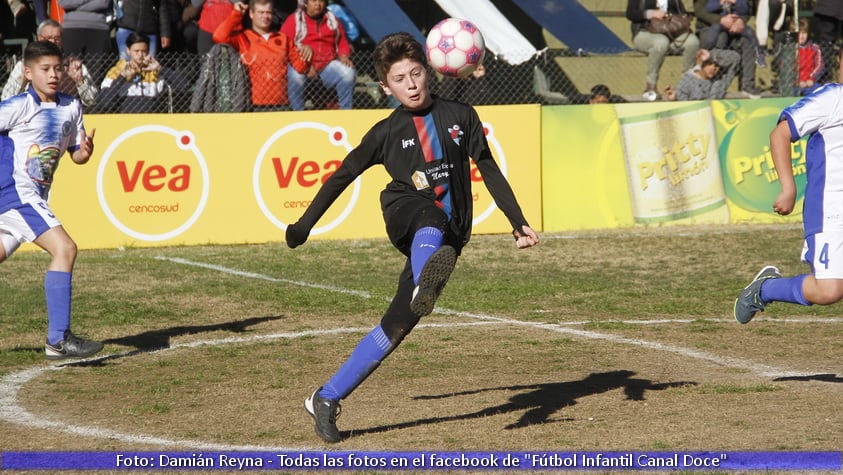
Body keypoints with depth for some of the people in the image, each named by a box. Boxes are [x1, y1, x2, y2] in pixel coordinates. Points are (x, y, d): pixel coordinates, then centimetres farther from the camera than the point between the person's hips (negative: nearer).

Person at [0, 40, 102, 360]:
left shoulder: (71, 107, 10)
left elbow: (75, 154, 18)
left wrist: (85, 151, -4)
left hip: (35, 199, 8)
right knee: (64, 249, -18)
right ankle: (58, 340, -20)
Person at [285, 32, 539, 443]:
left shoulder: (461, 116, 9)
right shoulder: (387, 132, 7)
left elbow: (489, 171, 13)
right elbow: (343, 175, 14)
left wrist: (518, 222, 7)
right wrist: (305, 225, 14)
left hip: (447, 236, 2)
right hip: (405, 218, -2)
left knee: (397, 326, -7)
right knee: (431, 217, -40)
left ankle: (327, 399, 0)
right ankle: (425, 284, -74)